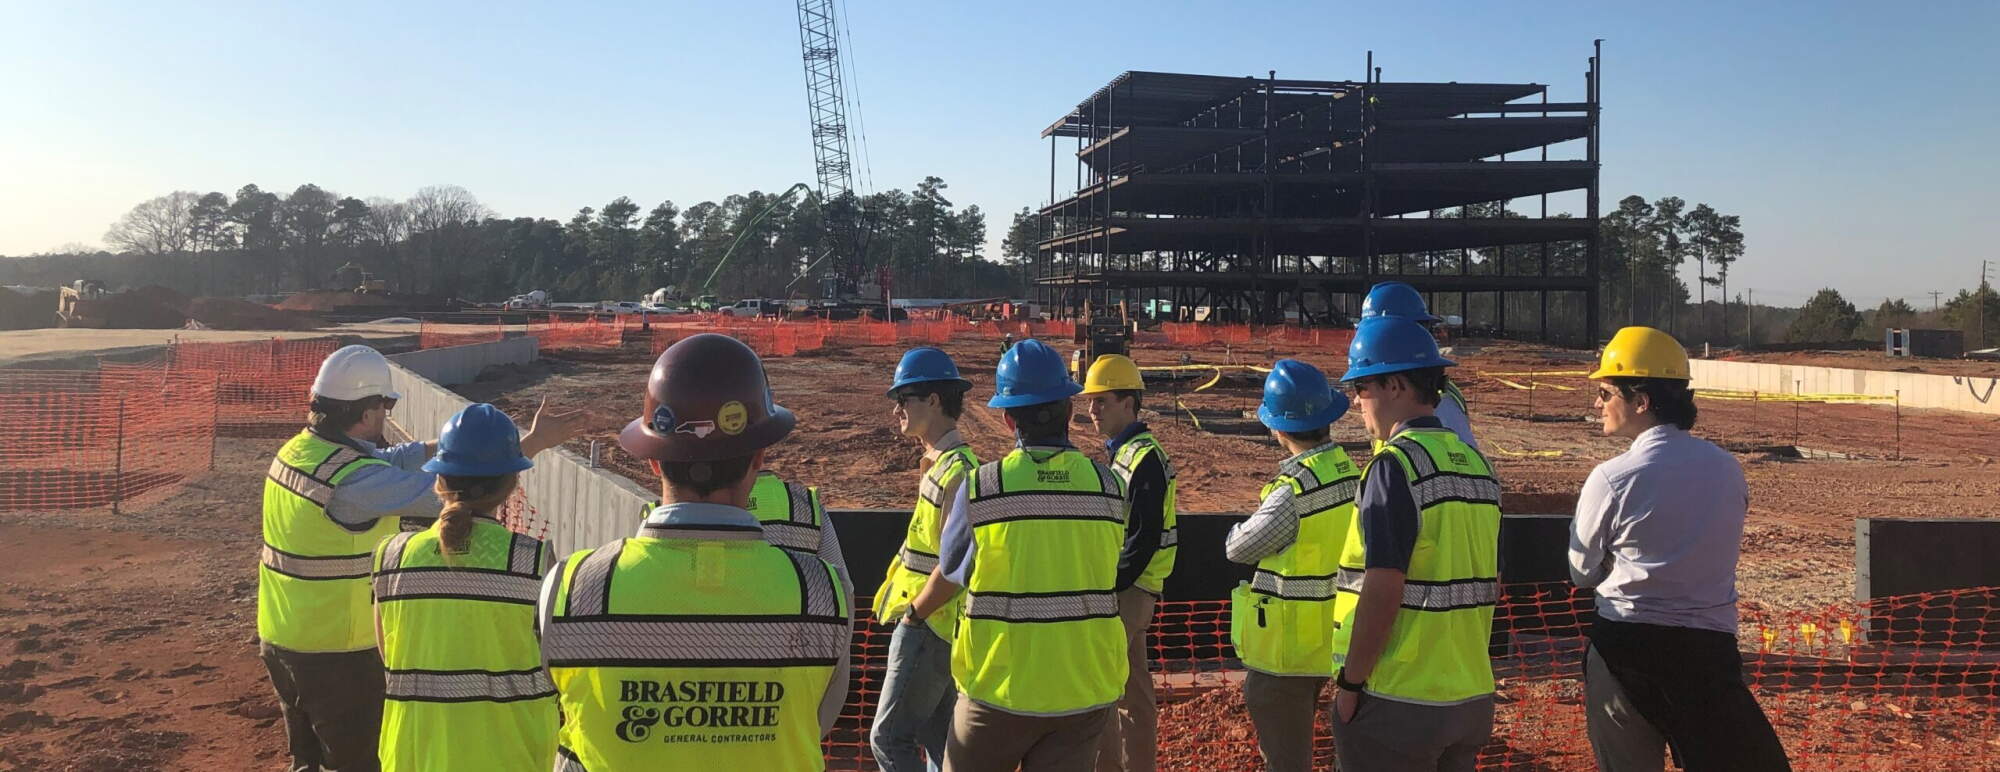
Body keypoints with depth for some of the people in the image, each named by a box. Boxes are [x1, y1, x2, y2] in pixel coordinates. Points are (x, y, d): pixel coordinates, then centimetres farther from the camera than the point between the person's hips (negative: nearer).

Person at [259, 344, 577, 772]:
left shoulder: (298, 449, 0)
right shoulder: (352, 479, -26)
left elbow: (390, 459, 9)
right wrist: (533, 443, -21)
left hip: (279, 641, 8)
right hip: (336, 654, -8)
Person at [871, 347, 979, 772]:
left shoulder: (957, 470, -20)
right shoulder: (940, 462, 12)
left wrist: (916, 607, -17)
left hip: (928, 626, -10)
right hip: (931, 624, 10)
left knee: (889, 737, -3)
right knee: (936, 735, 17)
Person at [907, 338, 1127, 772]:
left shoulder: (981, 488, -10)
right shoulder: (1108, 486, -4)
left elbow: (950, 573, 4)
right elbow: (1108, 571, 8)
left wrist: (915, 613, 25)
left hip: (1001, 688, -2)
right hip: (1086, 690, 2)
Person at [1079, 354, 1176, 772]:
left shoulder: (1144, 458, -17)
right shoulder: (1119, 452, 13)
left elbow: (1144, 539, -21)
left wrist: (1107, 590, -19)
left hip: (1128, 592, -10)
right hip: (1126, 589, 10)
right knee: (1133, 690, 15)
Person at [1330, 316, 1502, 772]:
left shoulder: (1395, 465, -15)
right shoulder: (1477, 463, 9)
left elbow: (1383, 590, -20)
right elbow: (1490, 586, 14)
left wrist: (1350, 683, -13)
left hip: (1398, 703, -7)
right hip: (1473, 698, 8)